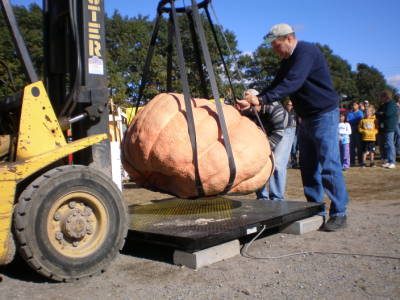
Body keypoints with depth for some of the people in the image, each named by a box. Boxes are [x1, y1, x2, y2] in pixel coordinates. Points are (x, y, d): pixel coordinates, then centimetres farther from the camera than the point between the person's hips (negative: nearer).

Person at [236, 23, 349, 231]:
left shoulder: (306, 52, -16)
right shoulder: (288, 60, 14)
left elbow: (292, 83, -28)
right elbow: (277, 85, 11)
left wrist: (262, 100, -34)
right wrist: (254, 101, -4)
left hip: (324, 115, -9)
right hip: (307, 118, 10)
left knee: (329, 166, -9)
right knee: (308, 167, 8)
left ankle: (339, 214, 0)